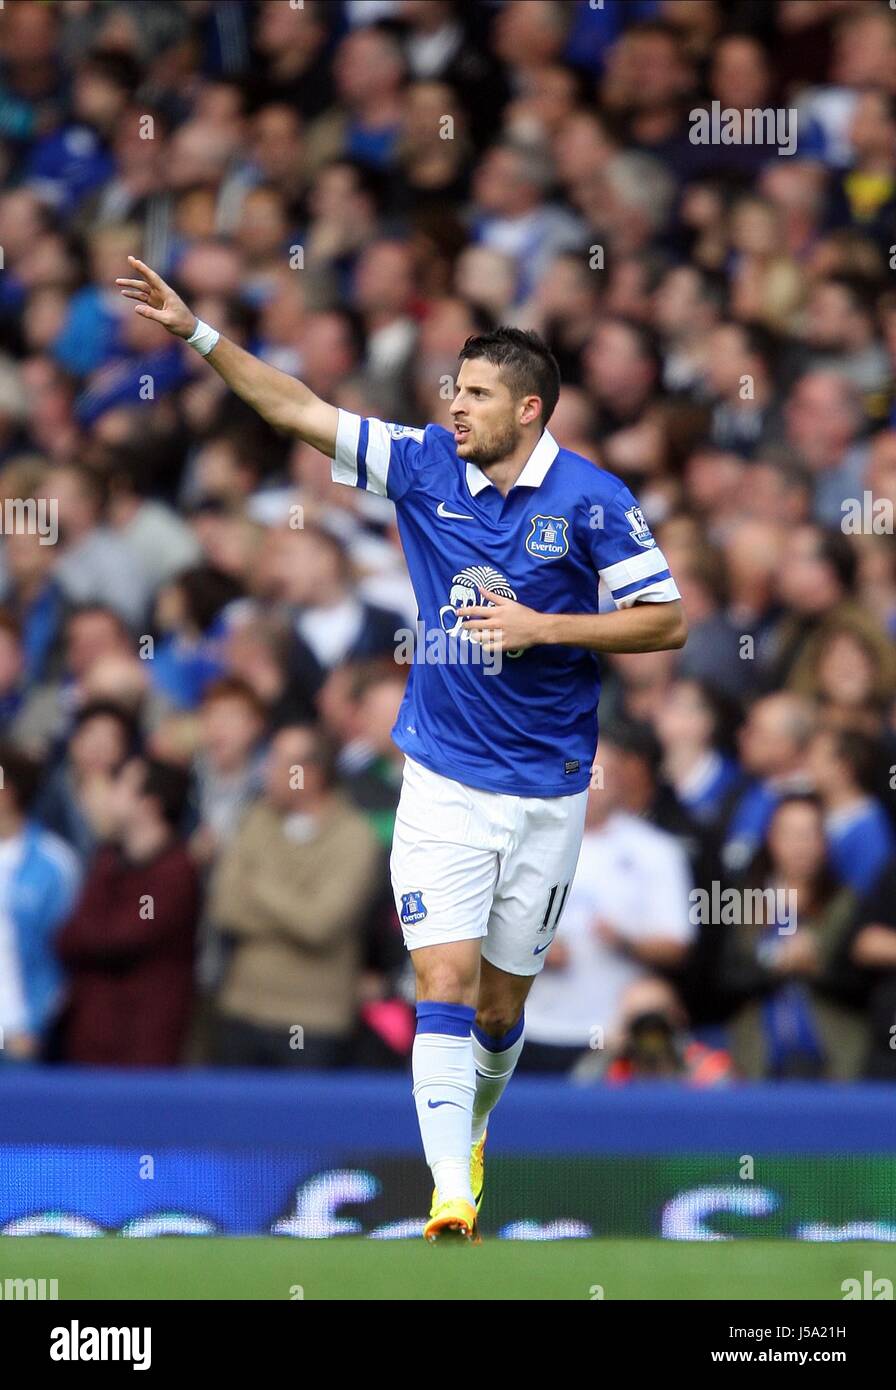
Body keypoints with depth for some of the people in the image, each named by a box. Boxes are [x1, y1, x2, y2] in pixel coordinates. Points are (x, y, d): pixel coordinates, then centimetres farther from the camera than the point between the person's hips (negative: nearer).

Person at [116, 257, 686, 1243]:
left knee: (502, 1001, 10)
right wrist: (196, 332, -5)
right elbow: (299, 411, 1)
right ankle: (450, 1196, -16)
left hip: (546, 789, -1)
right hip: (442, 781, 1)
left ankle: (470, 1129, 38)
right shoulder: (425, 467, 0)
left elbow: (667, 623, -6)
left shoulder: (590, 499, -8)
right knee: (445, 982, -12)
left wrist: (543, 627, -16)